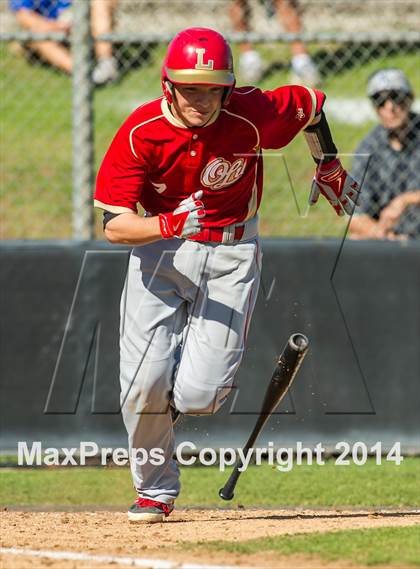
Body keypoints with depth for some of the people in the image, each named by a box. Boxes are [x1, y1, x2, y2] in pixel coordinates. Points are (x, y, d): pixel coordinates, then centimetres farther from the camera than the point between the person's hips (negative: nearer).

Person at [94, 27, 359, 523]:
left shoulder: (252, 116, -19)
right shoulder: (141, 133, -18)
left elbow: (311, 105, 3)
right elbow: (114, 225, -20)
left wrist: (329, 167, 17)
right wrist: (170, 225, -39)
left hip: (230, 254, -1)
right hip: (158, 250, 1)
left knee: (197, 395, -13)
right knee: (144, 383, -10)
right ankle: (155, 490, 16)